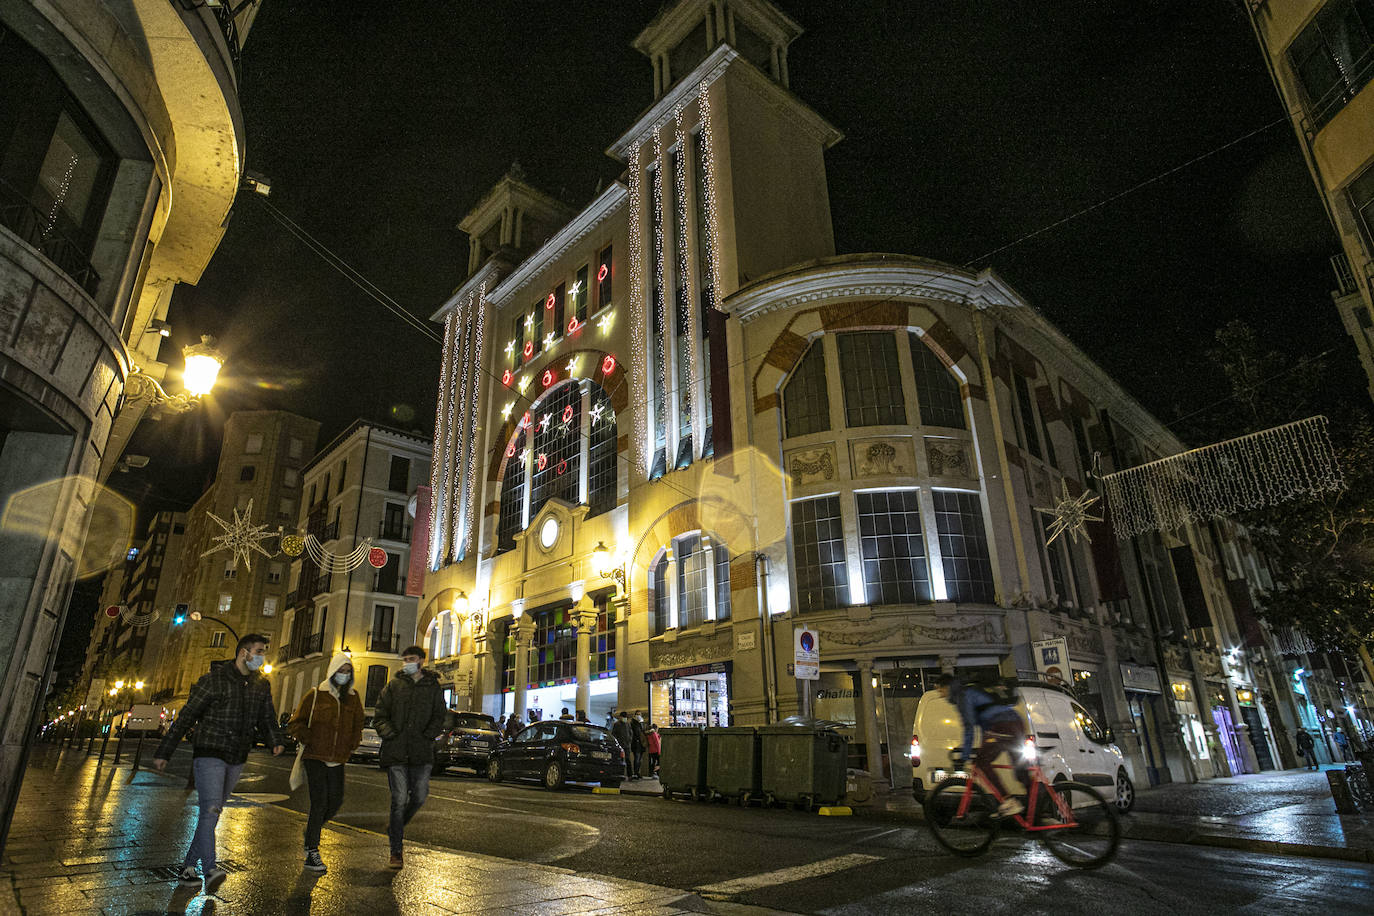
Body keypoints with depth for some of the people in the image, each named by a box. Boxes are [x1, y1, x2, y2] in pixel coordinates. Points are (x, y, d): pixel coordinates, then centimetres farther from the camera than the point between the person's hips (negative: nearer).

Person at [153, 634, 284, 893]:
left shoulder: (261, 685, 8)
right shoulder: (215, 680, -9)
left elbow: (267, 718, 10)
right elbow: (186, 717, -7)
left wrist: (276, 740, -9)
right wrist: (164, 752, -7)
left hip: (236, 760, 6)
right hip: (209, 755, -6)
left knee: (213, 813, 11)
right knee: (210, 810, -16)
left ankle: (188, 867, 22)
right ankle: (210, 870, -22)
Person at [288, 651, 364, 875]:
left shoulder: (353, 698, 9)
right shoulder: (316, 695, -2)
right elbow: (296, 724, 3)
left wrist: (351, 745, 10)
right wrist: (310, 740, -8)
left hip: (337, 760, 4)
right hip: (315, 756, -4)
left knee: (335, 801, 4)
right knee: (319, 802, -8)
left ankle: (312, 828, 33)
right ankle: (312, 853, 2)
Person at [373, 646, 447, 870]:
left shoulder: (433, 687, 7)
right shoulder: (394, 685, 6)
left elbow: (440, 715, 9)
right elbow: (379, 715, 7)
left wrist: (429, 734, -5)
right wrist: (389, 733, -8)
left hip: (422, 751, 1)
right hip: (396, 751, -1)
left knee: (420, 796, 1)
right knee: (399, 800, -1)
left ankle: (396, 826, 32)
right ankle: (396, 852, 11)